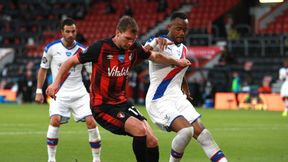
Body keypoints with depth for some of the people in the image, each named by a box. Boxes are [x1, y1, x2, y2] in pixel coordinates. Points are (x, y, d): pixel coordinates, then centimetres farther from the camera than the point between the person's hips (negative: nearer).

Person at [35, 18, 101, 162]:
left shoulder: (82, 50, -2)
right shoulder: (51, 48, -3)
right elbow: (43, 69, 8)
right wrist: (39, 91, 5)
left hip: (79, 93, 1)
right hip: (59, 93, -1)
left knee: (91, 122, -10)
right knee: (55, 120, -22)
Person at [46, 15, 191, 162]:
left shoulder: (134, 48, 0)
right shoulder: (101, 48, -15)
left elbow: (155, 56, 21)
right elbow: (71, 61, -6)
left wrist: (177, 62, 29)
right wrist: (56, 82, -14)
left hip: (122, 102, 6)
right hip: (102, 106, -6)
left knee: (152, 141, -6)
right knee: (139, 129, -26)